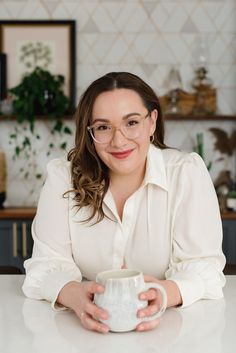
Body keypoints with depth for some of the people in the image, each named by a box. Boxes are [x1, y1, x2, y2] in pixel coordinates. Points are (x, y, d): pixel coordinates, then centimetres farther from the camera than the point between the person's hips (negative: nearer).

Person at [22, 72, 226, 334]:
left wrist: (167, 292, -35)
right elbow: (49, 262, -10)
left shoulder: (188, 172, -8)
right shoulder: (63, 176, -5)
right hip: (89, 327, 0)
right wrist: (73, 294, -34)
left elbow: (202, 265, -12)